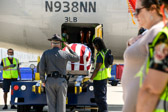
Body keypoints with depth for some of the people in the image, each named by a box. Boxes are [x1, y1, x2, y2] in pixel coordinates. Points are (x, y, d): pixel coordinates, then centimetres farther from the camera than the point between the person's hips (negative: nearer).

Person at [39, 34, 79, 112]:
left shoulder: (46, 53, 1)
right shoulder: (65, 54, 2)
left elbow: (41, 68, -6)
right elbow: (77, 58, 19)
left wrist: (43, 81, 6)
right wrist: (69, 48, 26)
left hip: (50, 81, 0)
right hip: (61, 81, 0)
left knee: (51, 104, 4)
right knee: (61, 104, 2)